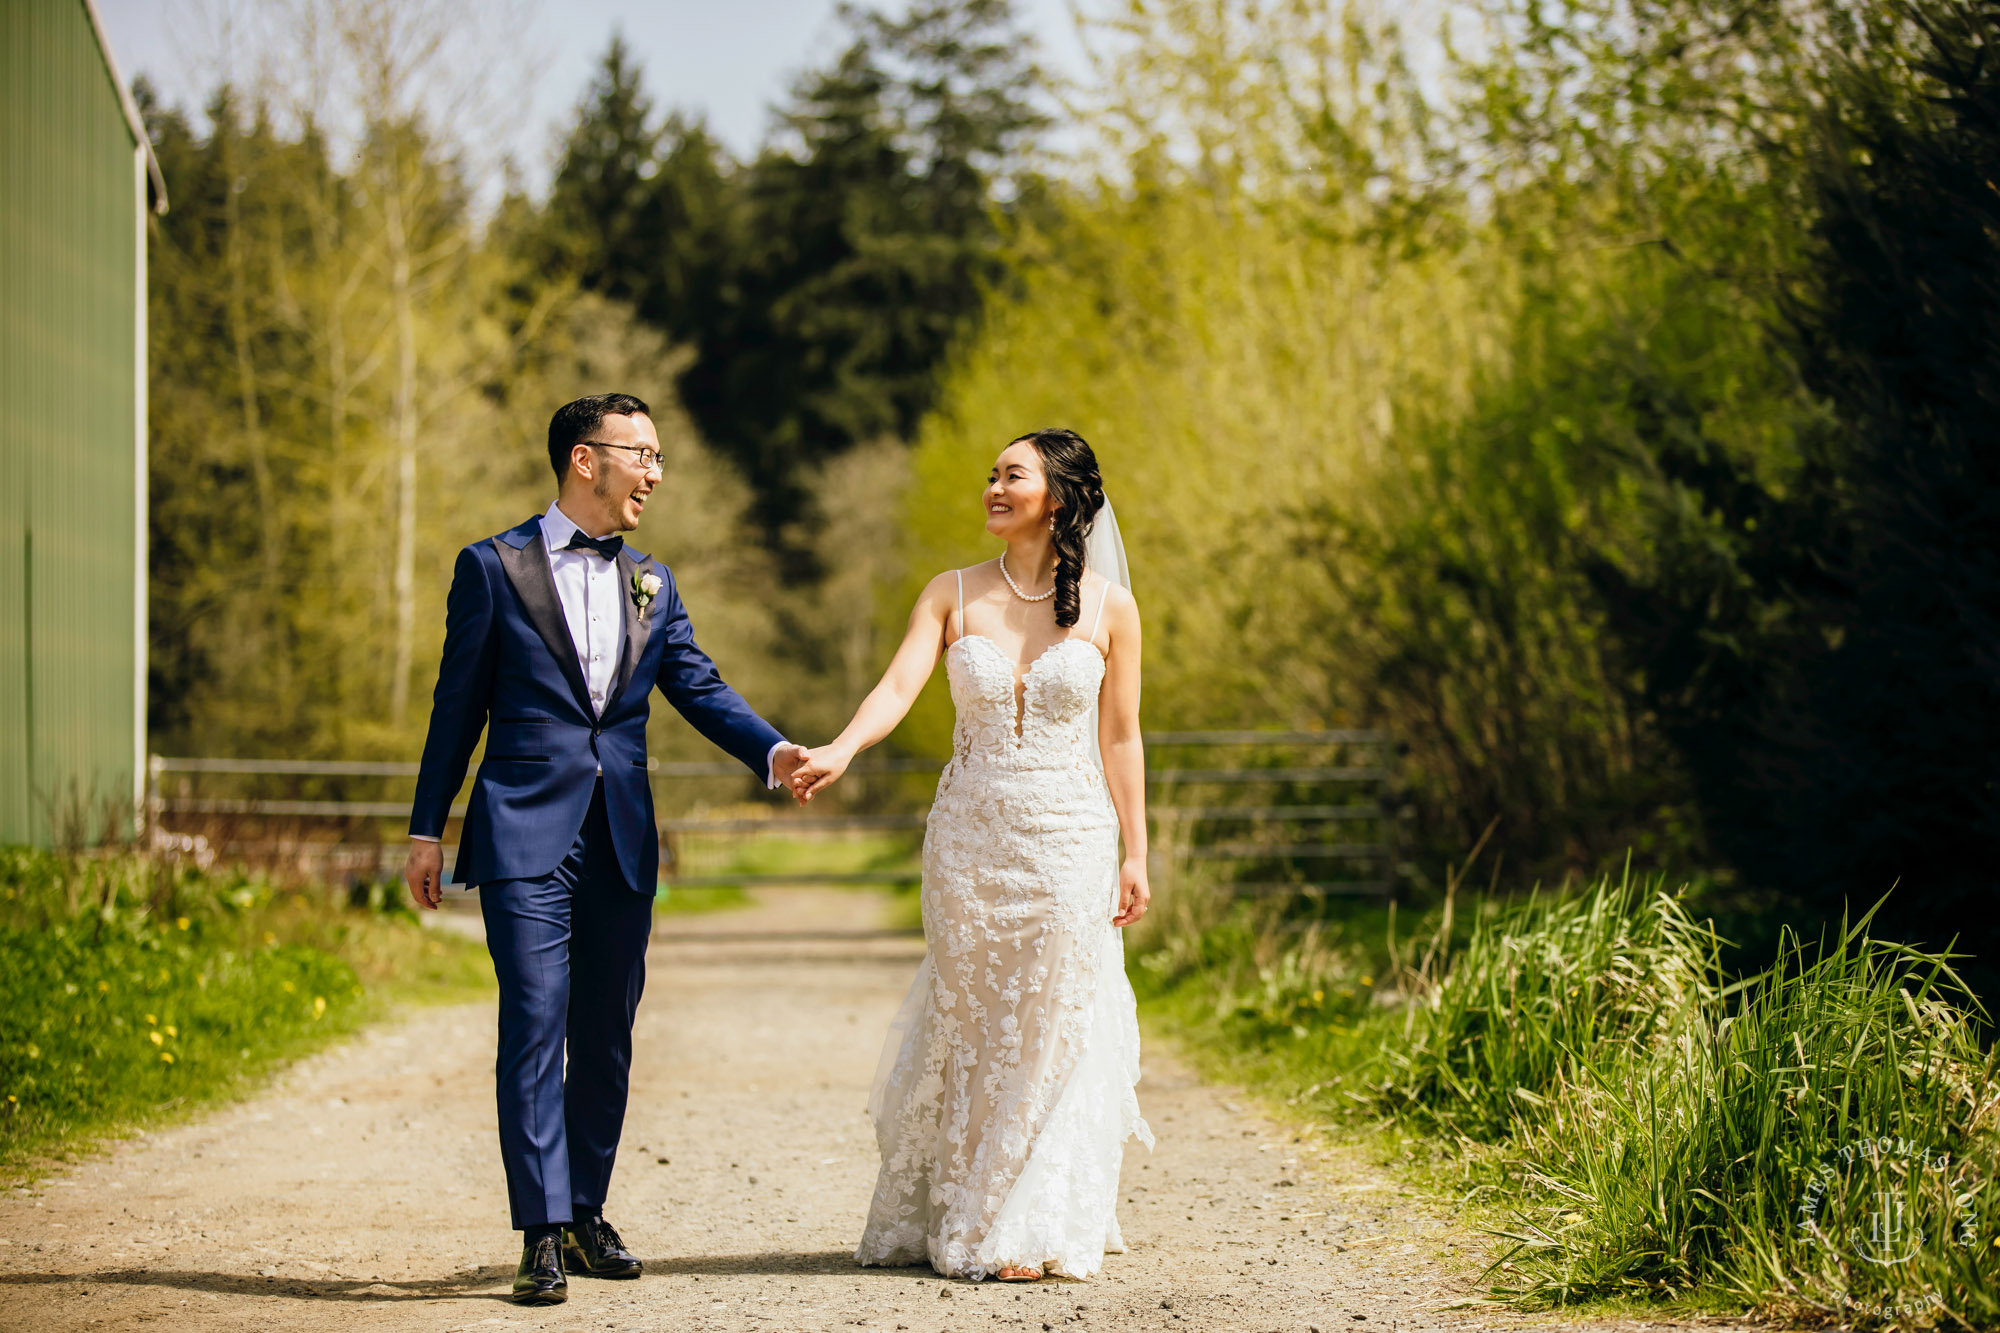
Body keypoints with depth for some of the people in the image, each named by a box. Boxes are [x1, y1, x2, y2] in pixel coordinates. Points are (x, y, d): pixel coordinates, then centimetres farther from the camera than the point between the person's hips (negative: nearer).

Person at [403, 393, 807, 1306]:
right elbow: (458, 703, 2)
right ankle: (543, 1236, -10)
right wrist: (427, 830, 1)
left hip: (623, 840, 5)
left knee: (607, 1034, 9)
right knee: (534, 1029, -9)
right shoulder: (494, 568, 0)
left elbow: (699, 686, 8)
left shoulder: (650, 583, 13)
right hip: (525, 834, -5)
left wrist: (772, 751, -11)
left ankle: (586, 1212, 20)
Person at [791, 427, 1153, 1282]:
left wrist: (1134, 855, 2)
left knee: (1054, 1033, -1)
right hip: (969, 835, 1)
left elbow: (1119, 738, 3)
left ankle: (1039, 1228, 8)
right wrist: (840, 750, -31)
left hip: (1069, 840, -1)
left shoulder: (1107, 605, 0)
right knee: (970, 1028, 6)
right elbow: (898, 686, -12)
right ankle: (962, 1221, 17)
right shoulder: (953, 595, 2)